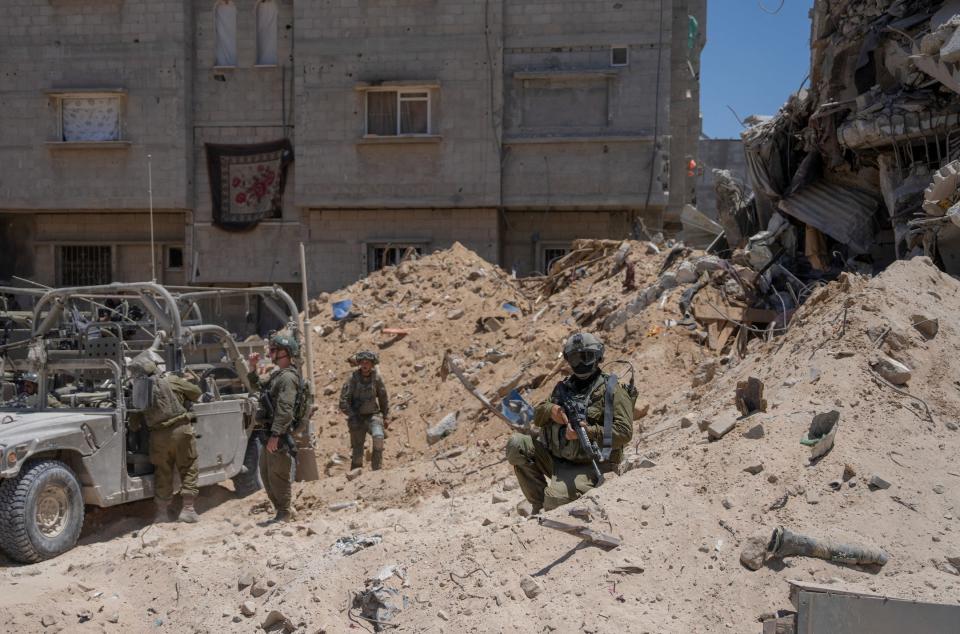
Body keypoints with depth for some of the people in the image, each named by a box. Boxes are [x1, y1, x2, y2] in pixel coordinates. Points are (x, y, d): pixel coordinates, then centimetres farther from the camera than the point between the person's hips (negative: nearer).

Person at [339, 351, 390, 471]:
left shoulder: (377, 377, -2)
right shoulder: (353, 378, -8)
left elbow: (383, 398, 12)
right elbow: (343, 400, -6)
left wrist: (385, 416, 13)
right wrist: (352, 416, -14)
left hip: (373, 415, 1)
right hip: (357, 418, -1)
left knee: (378, 436, -27)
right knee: (357, 449, 1)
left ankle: (377, 468, -16)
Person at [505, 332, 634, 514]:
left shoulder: (611, 389, -5)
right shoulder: (564, 386, 15)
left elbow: (624, 432, -14)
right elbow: (537, 416, 15)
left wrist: (588, 431, -25)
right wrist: (550, 410, -9)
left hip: (588, 467, -7)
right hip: (554, 458, 7)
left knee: (555, 499, -32)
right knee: (516, 445, -14)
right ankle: (540, 505, -6)